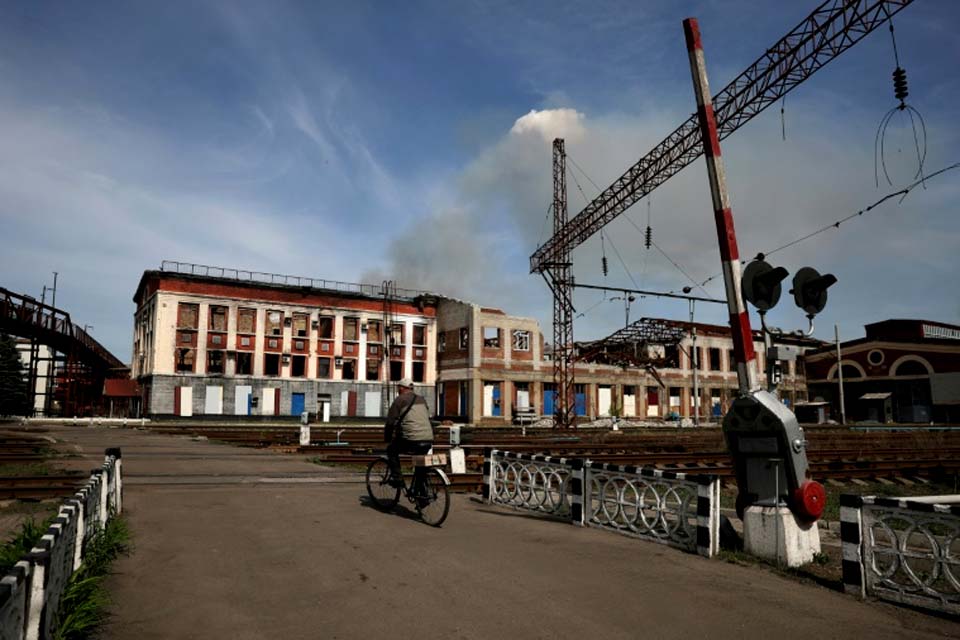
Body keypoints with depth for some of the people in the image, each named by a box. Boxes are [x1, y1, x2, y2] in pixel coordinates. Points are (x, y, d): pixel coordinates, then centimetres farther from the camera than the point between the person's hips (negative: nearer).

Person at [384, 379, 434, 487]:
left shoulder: (399, 400, 3)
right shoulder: (422, 399, 20)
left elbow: (390, 422, 2)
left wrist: (387, 439, 18)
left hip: (411, 441, -5)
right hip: (428, 442, 6)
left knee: (391, 450, 20)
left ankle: (397, 477, 12)